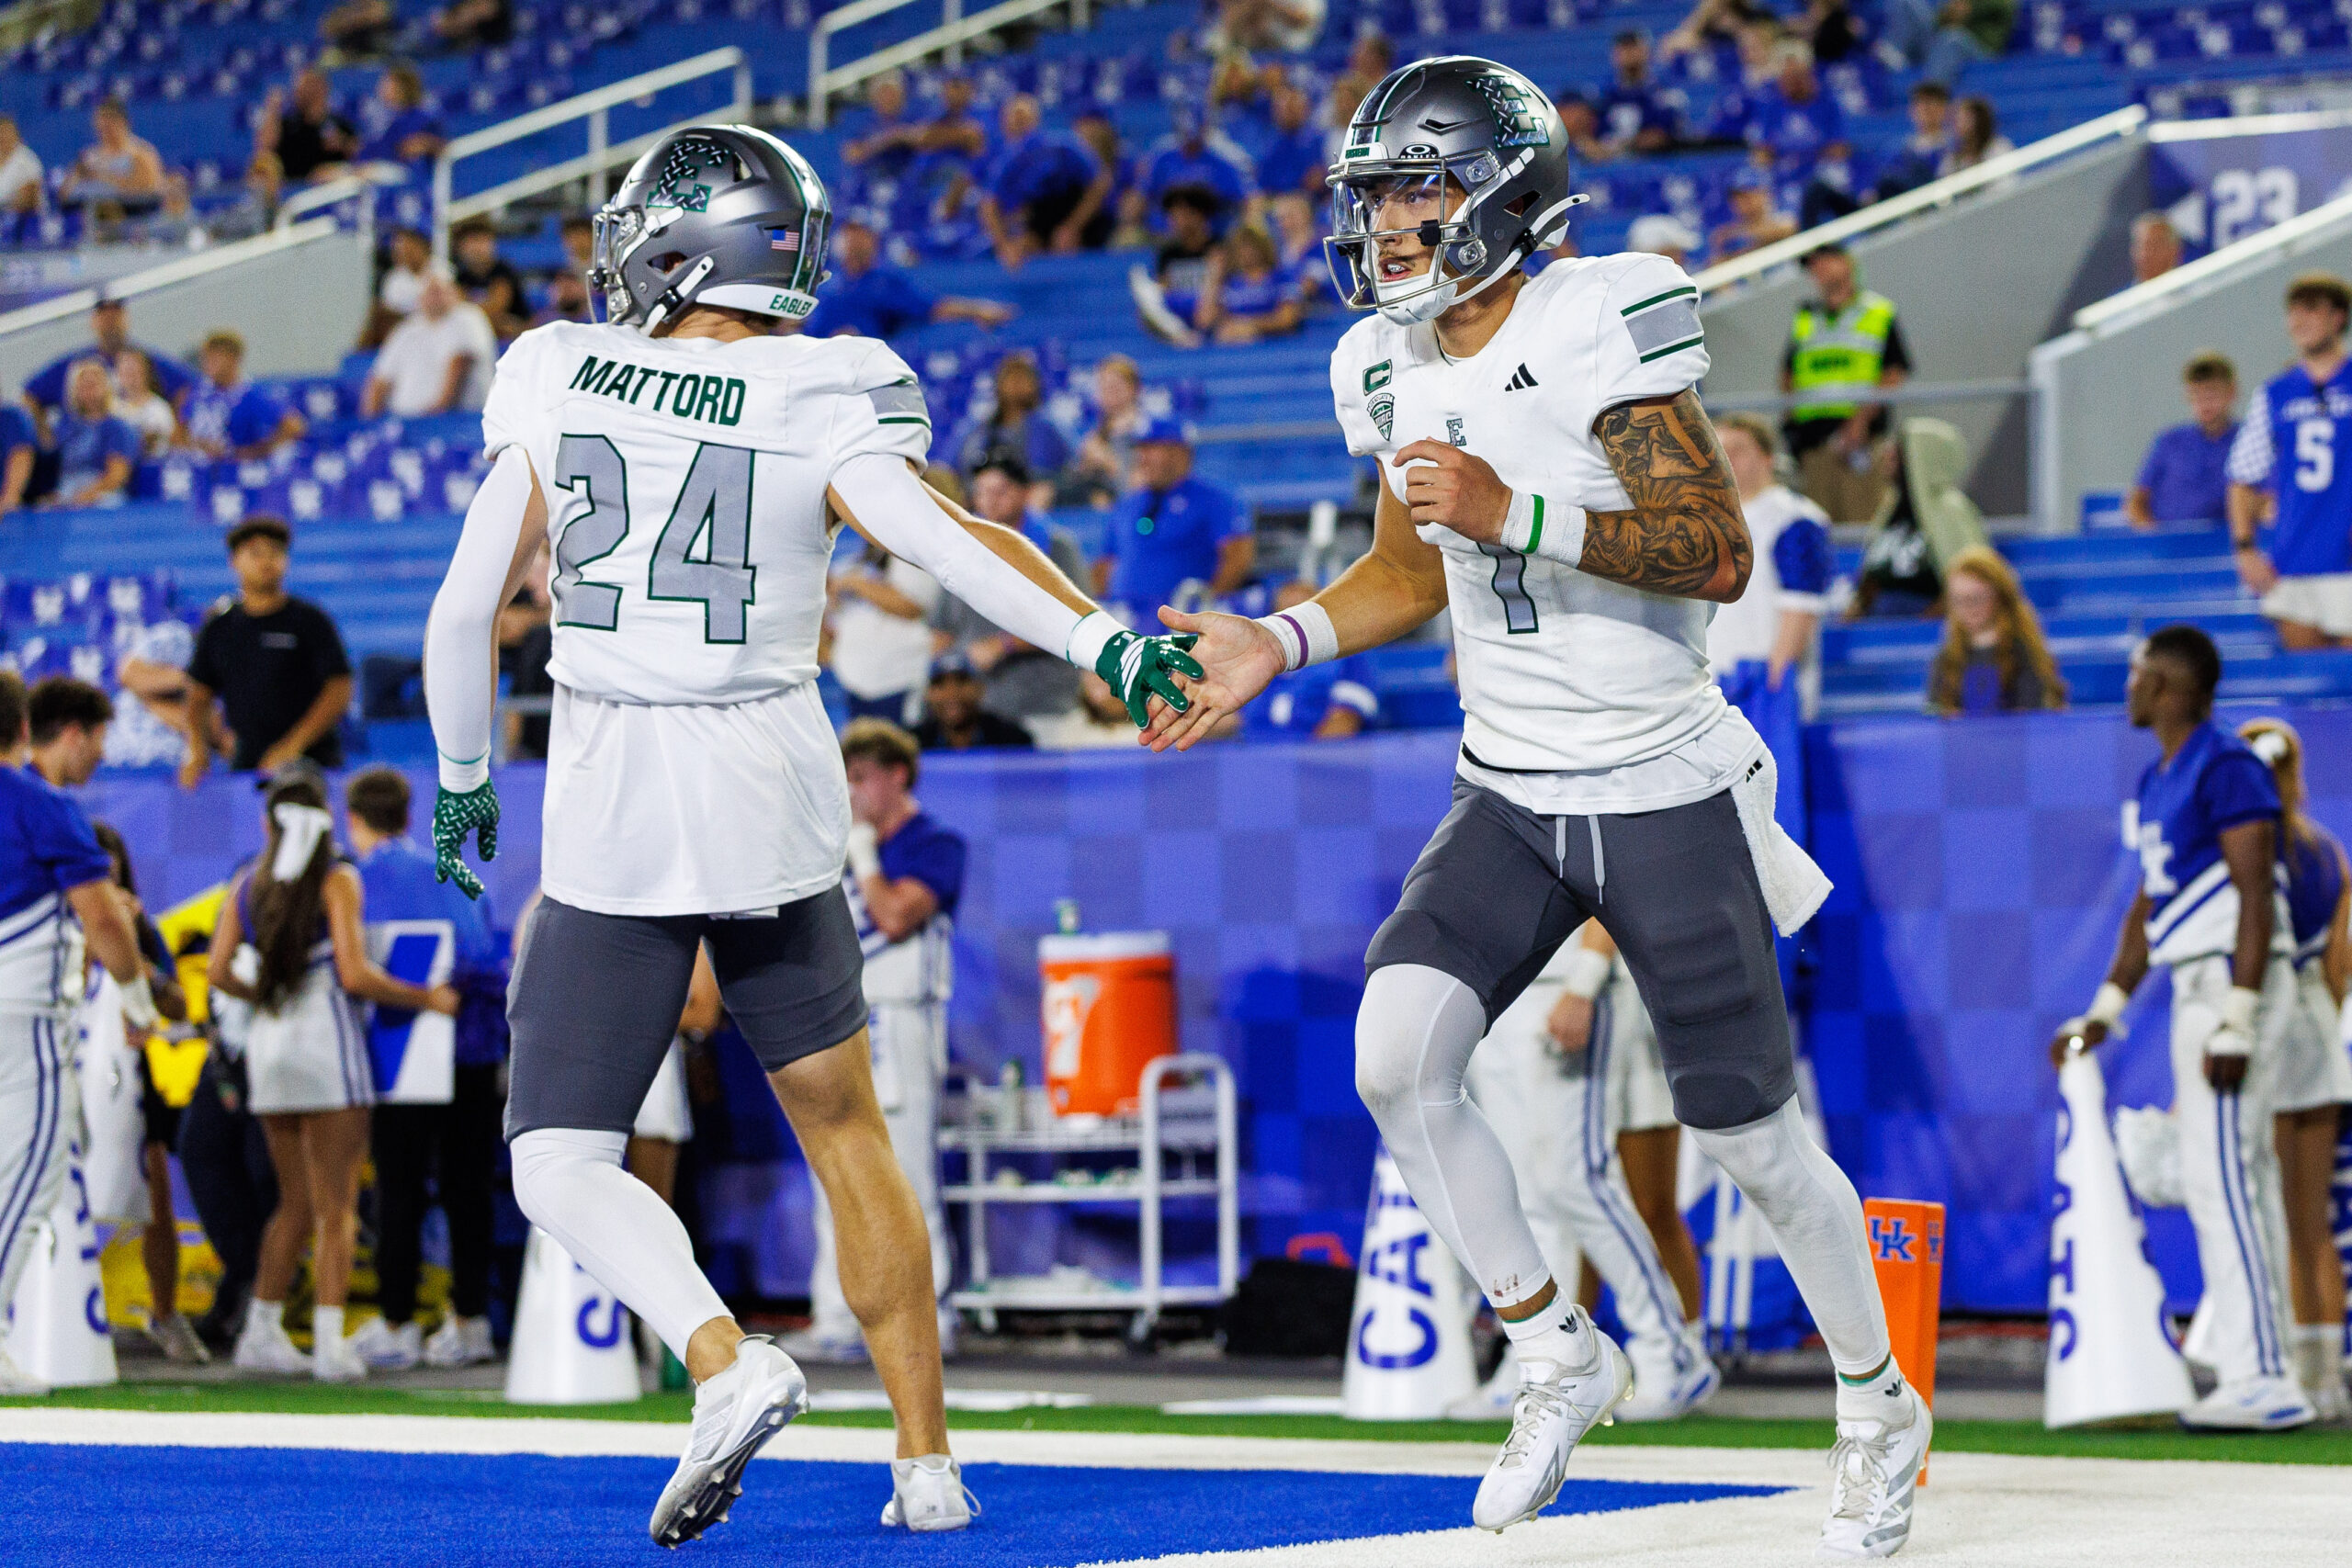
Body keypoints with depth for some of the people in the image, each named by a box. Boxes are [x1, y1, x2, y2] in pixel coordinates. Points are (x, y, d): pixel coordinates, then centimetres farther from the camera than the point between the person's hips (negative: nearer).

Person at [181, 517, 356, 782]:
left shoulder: (310, 620, 1)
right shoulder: (219, 629, 13)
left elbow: (339, 691, -5)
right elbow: (200, 696, 17)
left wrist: (292, 745, -14)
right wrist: (196, 750, -1)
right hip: (245, 765, 3)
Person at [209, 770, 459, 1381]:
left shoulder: (249, 885, 8)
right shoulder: (337, 880, -6)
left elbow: (219, 972, 3)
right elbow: (355, 975, -14)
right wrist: (426, 999, -3)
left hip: (268, 1038, 5)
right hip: (326, 1037, -5)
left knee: (297, 1203, 16)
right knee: (336, 1205, -3)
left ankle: (261, 1331, 15)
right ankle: (330, 1343, -11)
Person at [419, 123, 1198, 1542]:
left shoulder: (560, 385, 0)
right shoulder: (817, 408, -3)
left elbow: (466, 609, 4)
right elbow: (943, 537, -22)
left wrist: (465, 780, 19)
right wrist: (1104, 639, -28)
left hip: (611, 816, -2)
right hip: (772, 793, 2)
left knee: (562, 1159, 4)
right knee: (843, 1126, 18)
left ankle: (726, 1359, -22)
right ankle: (926, 1457, 15)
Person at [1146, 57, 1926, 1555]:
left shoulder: (1600, 329, -18)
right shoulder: (1394, 367, 3)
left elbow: (1719, 554, -23)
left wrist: (1515, 508, -31)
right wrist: (1275, 644, 2)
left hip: (1666, 797, -6)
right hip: (1510, 800, 6)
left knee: (1751, 1136, 2)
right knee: (1398, 1056, -16)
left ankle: (1881, 1409, 27)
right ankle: (1560, 1355, 3)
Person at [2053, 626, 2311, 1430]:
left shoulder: (2227, 768, -13)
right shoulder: (2156, 783, 17)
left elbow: (2254, 898, -18)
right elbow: (2149, 906, 23)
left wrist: (2237, 1021, -23)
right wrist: (2105, 1011, 22)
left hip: (2236, 982, -10)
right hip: (2195, 989, 10)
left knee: (2219, 1176, -14)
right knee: (2240, 1182, 9)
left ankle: (2259, 1379, -15)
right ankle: (2260, 1372, 11)